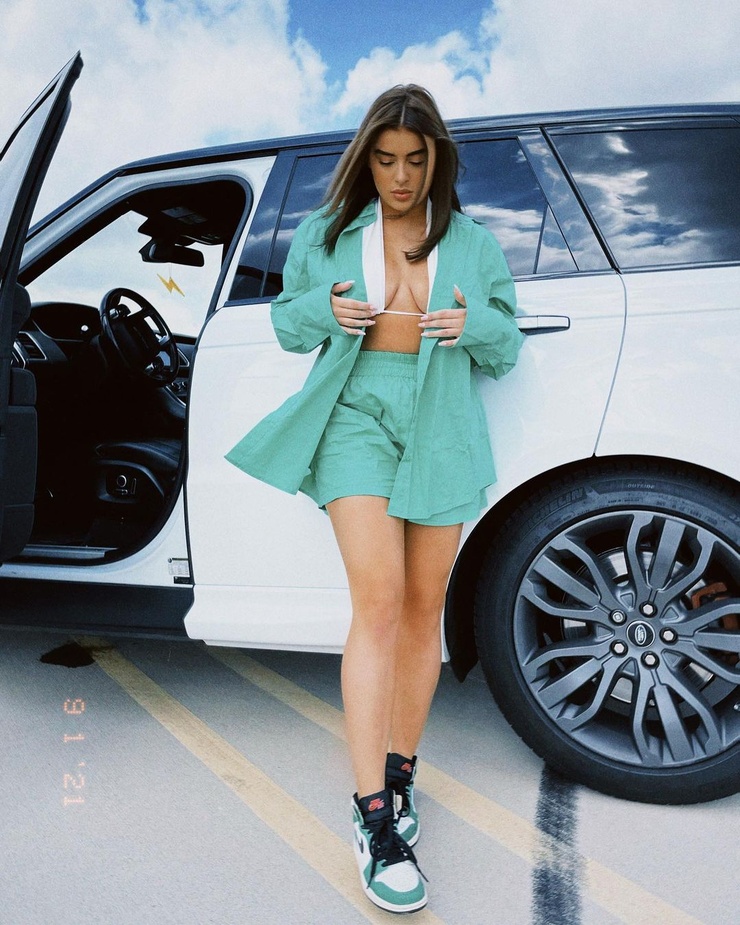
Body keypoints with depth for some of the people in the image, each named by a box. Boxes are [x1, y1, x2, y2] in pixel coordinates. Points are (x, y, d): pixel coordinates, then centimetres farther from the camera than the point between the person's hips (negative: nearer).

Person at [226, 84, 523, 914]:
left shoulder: (472, 244, 10)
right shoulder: (326, 235, 10)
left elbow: (506, 350, 12)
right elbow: (286, 321, 15)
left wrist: (473, 324, -10)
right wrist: (326, 311, -8)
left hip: (441, 433, 2)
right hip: (357, 417, -2)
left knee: (423, 611, 6)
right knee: (378, 605, -16)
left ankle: (400, 775, 25)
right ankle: (373, 816, -8)